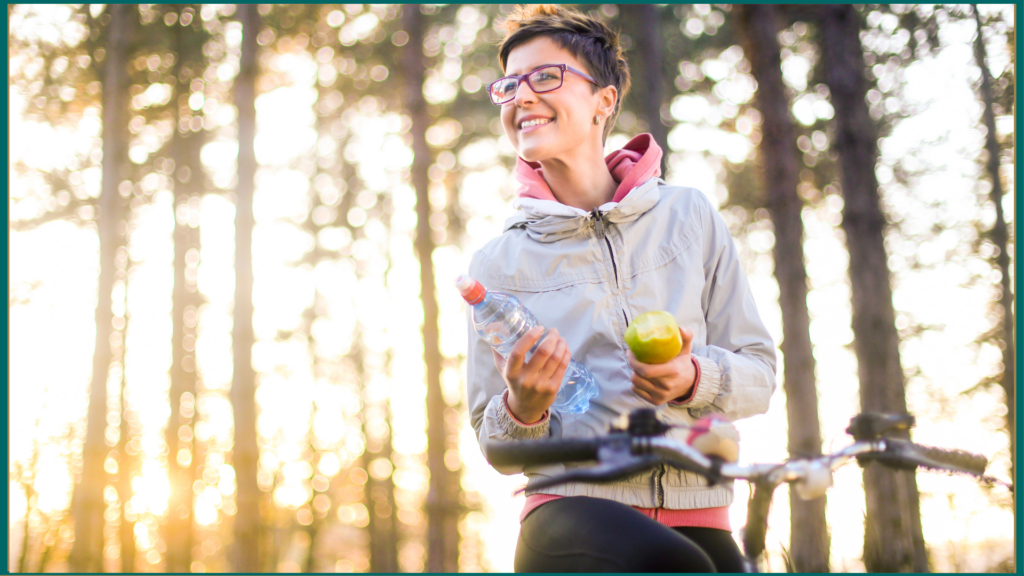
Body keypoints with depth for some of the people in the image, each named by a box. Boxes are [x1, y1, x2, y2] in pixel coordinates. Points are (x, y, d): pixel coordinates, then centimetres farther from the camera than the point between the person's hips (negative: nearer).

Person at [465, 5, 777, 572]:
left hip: (697, 517, 2)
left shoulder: (688, 216, 9)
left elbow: (759, 372, 10)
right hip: (572, 503, -2)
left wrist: (695, 379, -11)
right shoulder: (498, 261, 7)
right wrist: (523, 409, -12)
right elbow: (498, 447, 11)